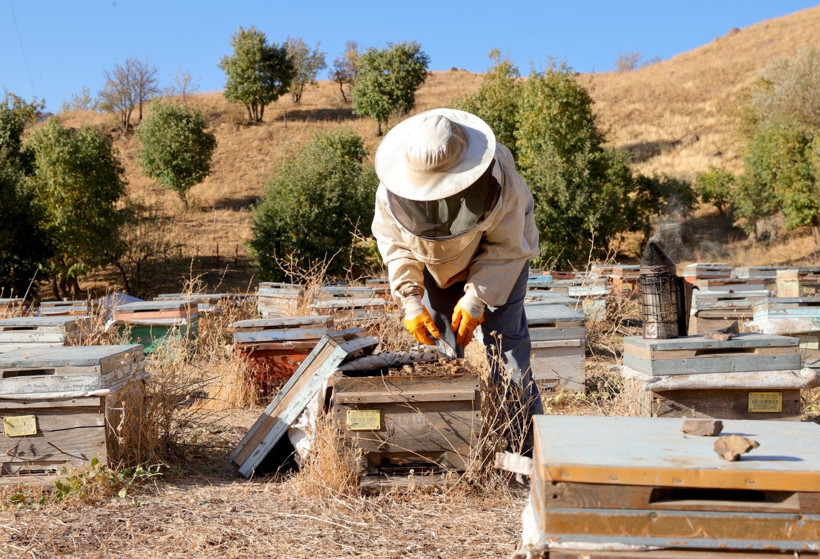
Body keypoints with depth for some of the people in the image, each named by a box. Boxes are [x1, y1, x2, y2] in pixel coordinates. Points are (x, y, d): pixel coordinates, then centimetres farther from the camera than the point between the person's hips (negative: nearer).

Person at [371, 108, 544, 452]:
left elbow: (506, 247, -23)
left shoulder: (501, 182, -37)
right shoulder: (392, 191, -30)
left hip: (498, 250, -3)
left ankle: (523, 431, -3)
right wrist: (410, 300, -21)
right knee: (440, 338, 1)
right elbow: (393, 242, -13)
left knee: (504, 333, -11)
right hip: (437, 257, 3)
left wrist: (477, 299, -26)